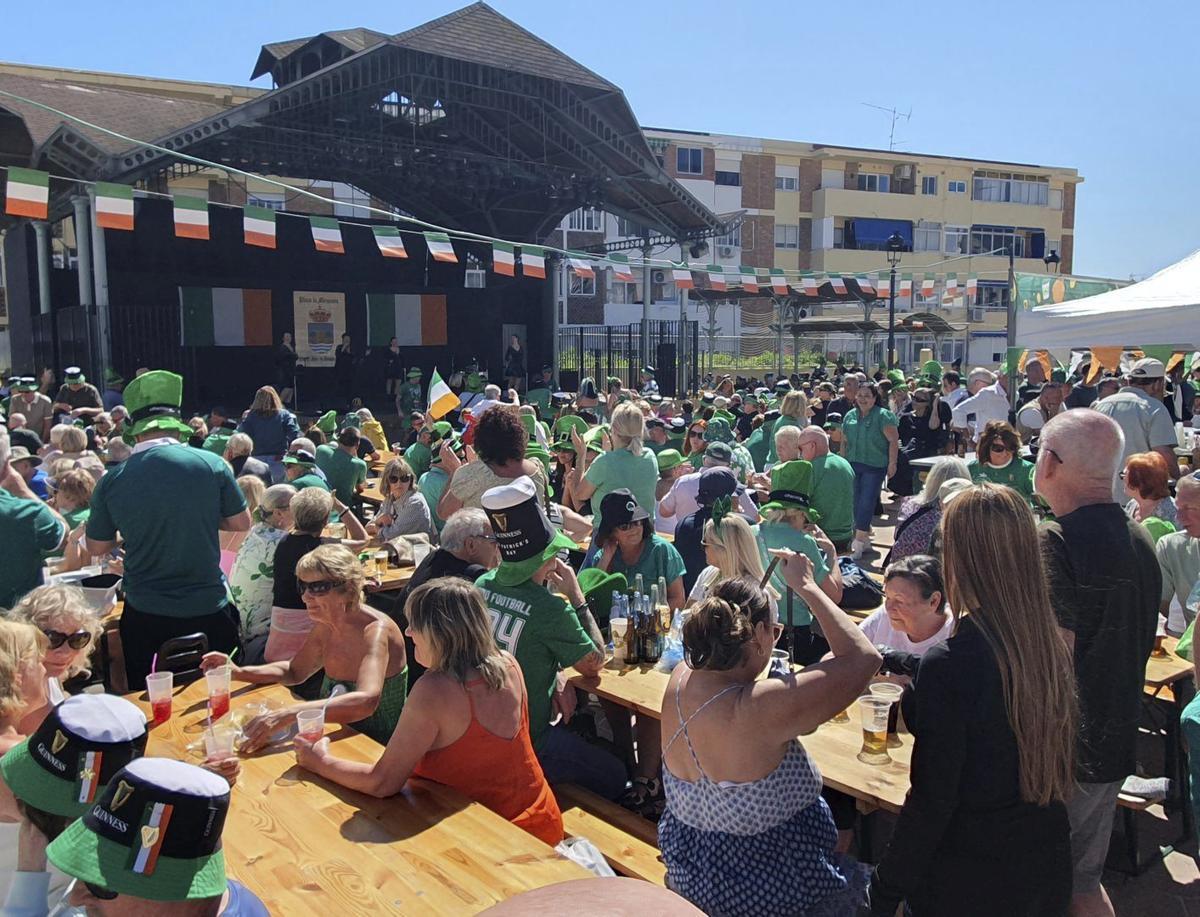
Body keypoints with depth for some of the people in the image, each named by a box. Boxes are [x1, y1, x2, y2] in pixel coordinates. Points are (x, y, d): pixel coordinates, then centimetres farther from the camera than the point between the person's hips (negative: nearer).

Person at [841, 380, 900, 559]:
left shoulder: (883, 416, -8)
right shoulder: (850, 416, 9)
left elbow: (894, 440, -10)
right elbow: (844, 442, 16)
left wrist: (892, 464, -13)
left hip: (875, 467, -6)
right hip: (853, 464, 6)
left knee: (866, 503, -7)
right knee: (856, 503, 9)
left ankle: (858, 543, -4)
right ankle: (866, 539, 22)